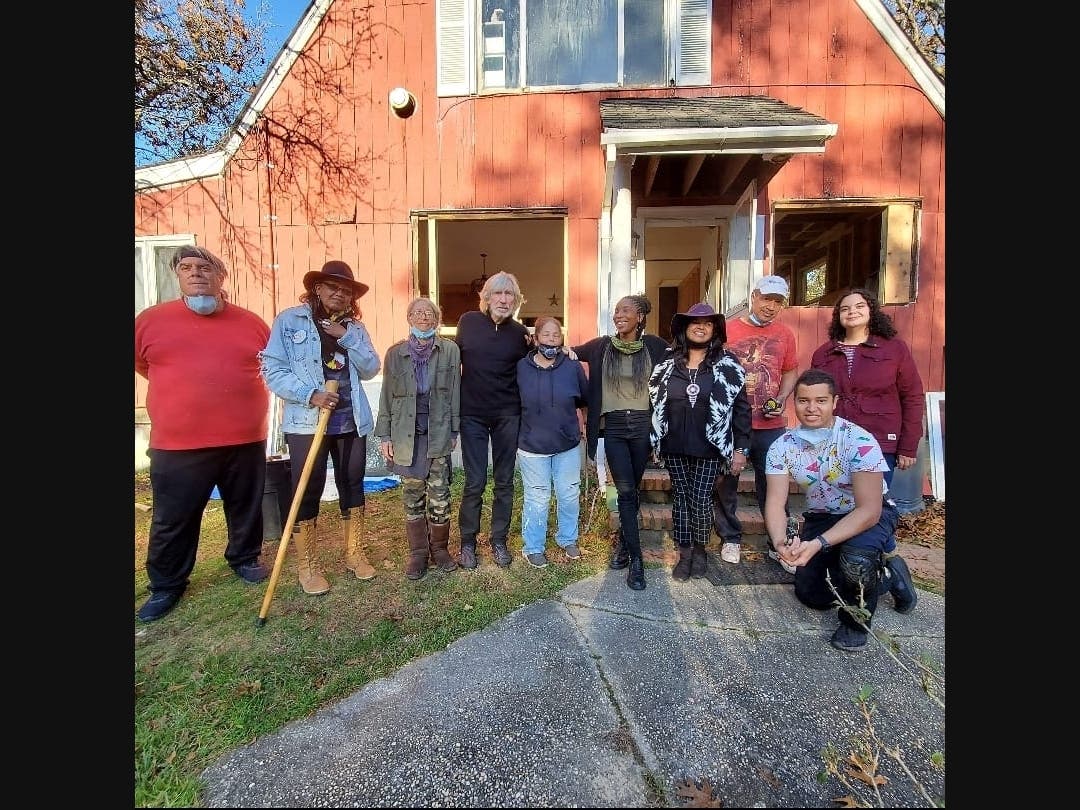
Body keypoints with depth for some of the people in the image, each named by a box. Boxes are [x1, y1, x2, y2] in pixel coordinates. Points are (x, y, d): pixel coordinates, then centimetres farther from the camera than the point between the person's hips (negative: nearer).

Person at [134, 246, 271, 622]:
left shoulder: (251, 322, 1)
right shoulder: (151, 320, 0)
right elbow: (141, 364, 16)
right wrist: (180, 390, 17)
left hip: (245, 441, 1)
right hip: (177, 446, -1)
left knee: (246, 508, 16)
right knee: (173, 520, 11)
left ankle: (245, 558, 39)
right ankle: (166, 585, 31)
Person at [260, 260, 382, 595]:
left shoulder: (354, 327, 11)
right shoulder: (289, 320, -1)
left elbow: (372, 369, 1)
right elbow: (273, 370, -8)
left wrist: (347, 337, -10)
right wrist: (310, 394, -20)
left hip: (351, 421, 4)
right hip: (307, 422, -4)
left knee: (352, 486, 11)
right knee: (307, 492, 3)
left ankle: (354, 553, 27)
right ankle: (306, 565, 18)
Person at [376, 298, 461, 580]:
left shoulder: (450, 350, 0)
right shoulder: (395, 353, 3)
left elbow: (455, 392, 2)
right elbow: (387, 396, 5)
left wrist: (454, 430, 2)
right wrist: (385, 435, 2)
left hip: (439, 433, -1)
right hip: (407, 434, 1)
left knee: (439, 494, 4)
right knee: (413, 495, 8)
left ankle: (439, 548, 22)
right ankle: (418, 552, 21)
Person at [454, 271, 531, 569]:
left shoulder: (519, 332, 1)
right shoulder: (468, 321, 0)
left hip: (507, 415, 1)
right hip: (472, 414, -1)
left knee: (504, 481, 8)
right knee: (474, 482, 1)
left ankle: (499, 541, 24)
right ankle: (467, 542, 20)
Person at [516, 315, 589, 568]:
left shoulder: (573, 366, -6)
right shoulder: (521, 367, -7)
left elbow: (584, 398, 9)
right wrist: (534, 419, 5)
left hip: (568, 444, 2)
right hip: (532, 445, -2)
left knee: (570, 496, 14)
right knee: (536, 499, 5)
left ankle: (568, 539, 37)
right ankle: (533, 547, 25)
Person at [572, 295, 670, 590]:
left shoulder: (655, 345, 0)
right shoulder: (601, 346, 2)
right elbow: (571, 353, 13)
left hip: (642, 425, 1)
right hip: (613, 426, 0)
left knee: (632, 490, 11)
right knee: (626, 491, -7)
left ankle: (623, 540, 34)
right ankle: (636, 559, 3)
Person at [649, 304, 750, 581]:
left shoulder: (727, 365, -2)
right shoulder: (667, 363, 4)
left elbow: (741, 407, -2)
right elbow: (653, 402, 7)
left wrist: (740, 448, -4)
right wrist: (654, 441, 4)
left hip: (710, 447, -2)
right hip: (674, 446, 2)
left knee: (701, 500, 1)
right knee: (680, 497, 9)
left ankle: (700, 550, 27)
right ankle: (684, 554, 23)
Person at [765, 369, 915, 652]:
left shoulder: (859, 442, -29)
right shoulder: (782, 446, -17)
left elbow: (869, 510, -31)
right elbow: (775, 503, -18)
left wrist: (819, 544, -43)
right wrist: (780, 541, -40)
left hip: (869, 515, -4)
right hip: (820, 518, 5)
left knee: (855, 557, -36)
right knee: (810, 595, 3)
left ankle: (856, 620, -3)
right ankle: (873, 576, 34)